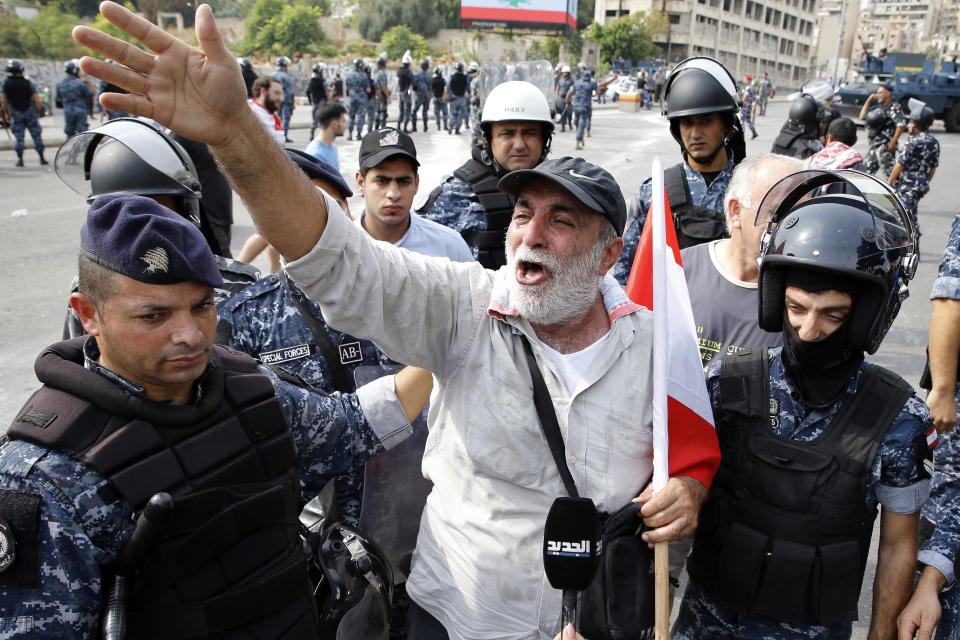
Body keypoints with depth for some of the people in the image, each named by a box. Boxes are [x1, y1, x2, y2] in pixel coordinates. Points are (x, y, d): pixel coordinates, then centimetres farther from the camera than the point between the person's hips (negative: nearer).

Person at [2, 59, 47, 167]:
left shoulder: (6, 83, -2)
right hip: (30, 112, -1)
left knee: (18, 137, 6)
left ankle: (20, 158, 1)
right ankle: (42, 158, 7)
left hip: (16, 114, 1)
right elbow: (36, 98, -8)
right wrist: (38, 111, 4)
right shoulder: (28, 83, -7)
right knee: (36, 135, 6)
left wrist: (6, 113, 8)